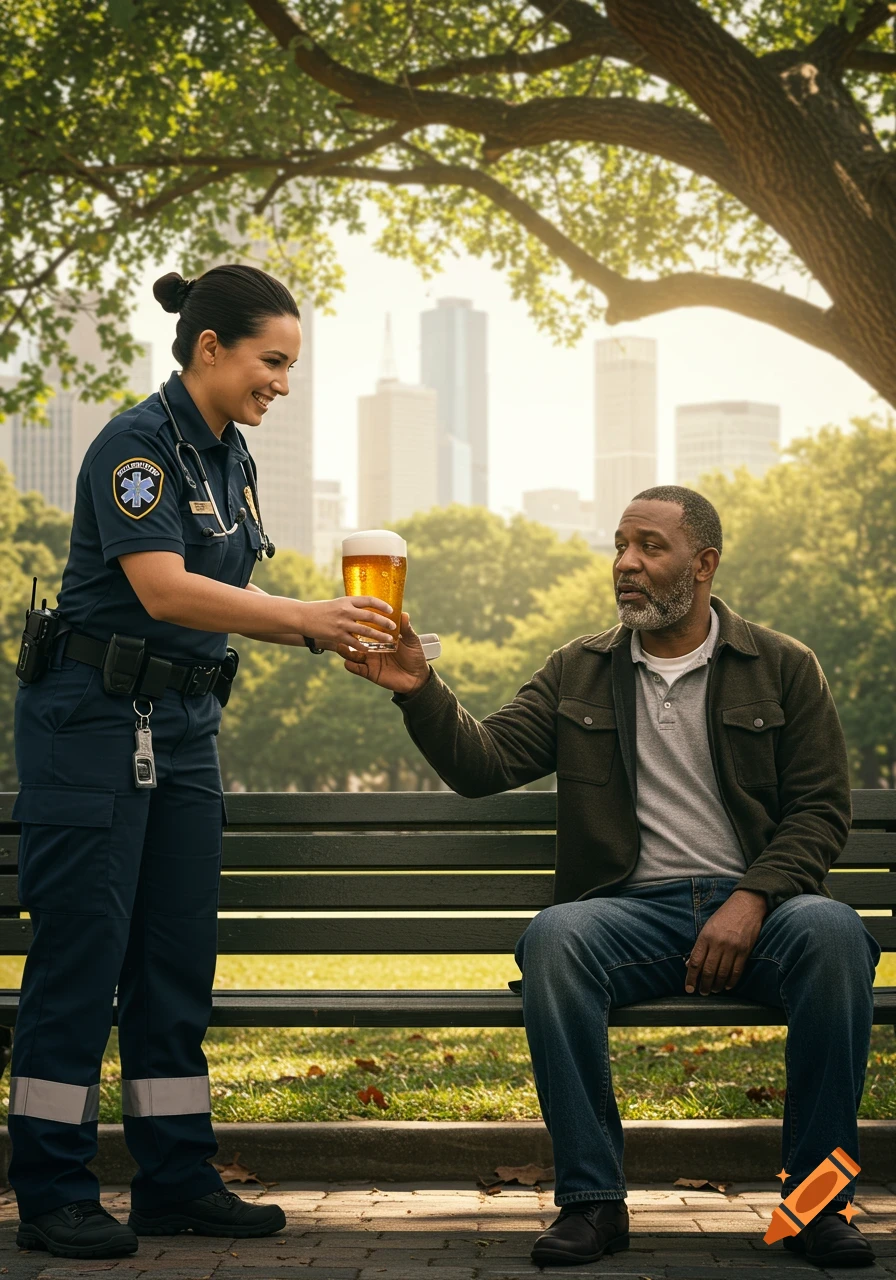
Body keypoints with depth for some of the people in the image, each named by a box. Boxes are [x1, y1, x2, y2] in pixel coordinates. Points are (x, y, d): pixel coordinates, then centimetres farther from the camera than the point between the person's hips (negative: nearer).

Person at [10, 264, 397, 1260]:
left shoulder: (231, 458, 13)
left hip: (183, 727, 9)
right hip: (94, 718, -9)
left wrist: (326, 631, 0)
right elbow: (163, 588, -25)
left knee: (179, 954, 9)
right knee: (81, 951, -4)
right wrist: (305, 616, -29)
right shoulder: (138, 442, -15)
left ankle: (176, 1181, 16)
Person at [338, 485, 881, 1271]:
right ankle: (591, 1200, -24)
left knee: (831, 933, -35)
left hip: (755, 909, -1)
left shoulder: (783, 669, 10)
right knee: (553, 936, -33)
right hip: (633, 908, 1)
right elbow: (486, 763, 3)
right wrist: (420, 692, -15)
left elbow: (821, 809, 4)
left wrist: (751, 901, -12)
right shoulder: (578, 674, 15)